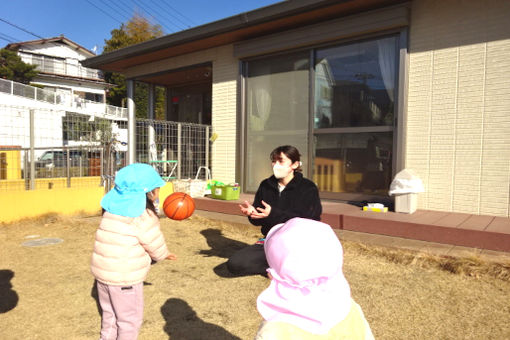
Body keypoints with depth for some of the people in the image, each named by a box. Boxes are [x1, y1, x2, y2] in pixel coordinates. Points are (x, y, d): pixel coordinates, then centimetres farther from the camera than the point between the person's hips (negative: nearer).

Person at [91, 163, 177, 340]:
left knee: (110, 314, 26)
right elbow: (155, 244, -9)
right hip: (124, 277, -8)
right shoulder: (142, 216, -20)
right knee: (130, 319, 11)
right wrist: (164, 254, 13)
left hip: (102, 271, 8)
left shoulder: (115, 206, 4)